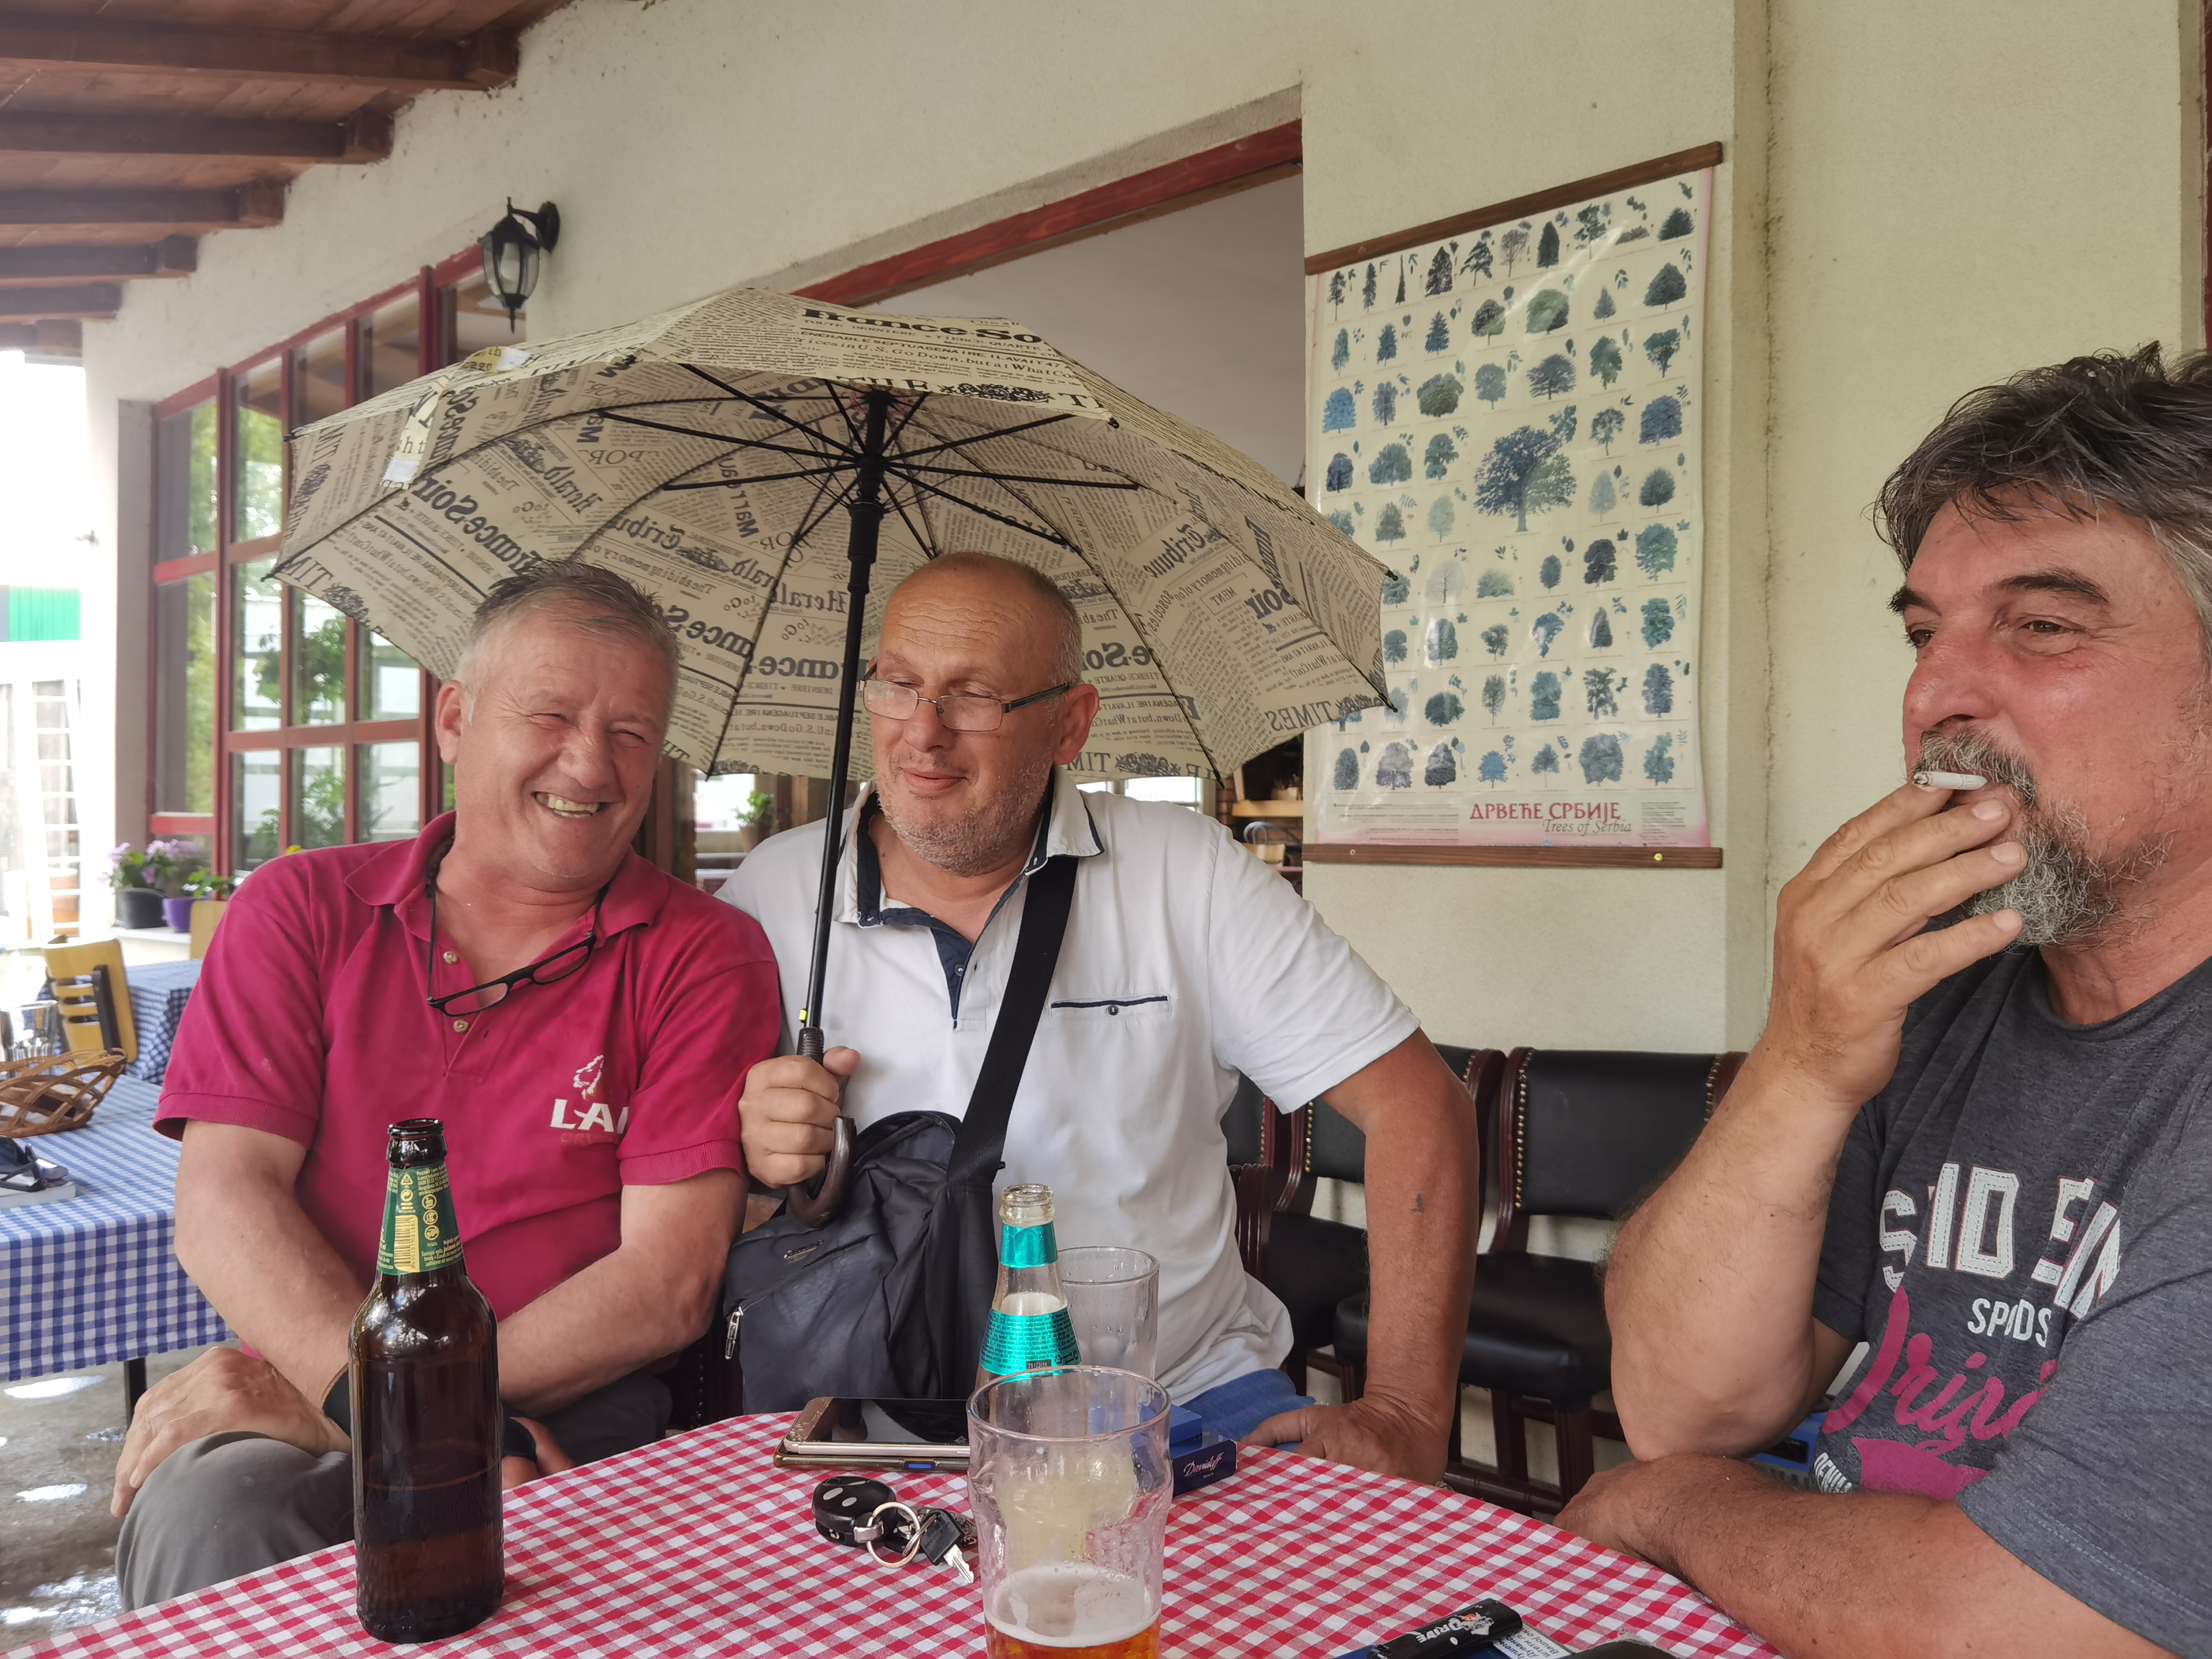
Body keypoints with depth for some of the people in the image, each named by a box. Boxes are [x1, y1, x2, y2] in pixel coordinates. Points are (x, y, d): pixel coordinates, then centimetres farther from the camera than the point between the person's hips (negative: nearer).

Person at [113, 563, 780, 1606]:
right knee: (205, 1509, -30)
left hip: (569, 1418, -1)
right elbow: (222, 1202, -3)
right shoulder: (303, 909, 7)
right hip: (304, 1406, 2)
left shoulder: (705, 955, -1)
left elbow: (670, 1283, -9)